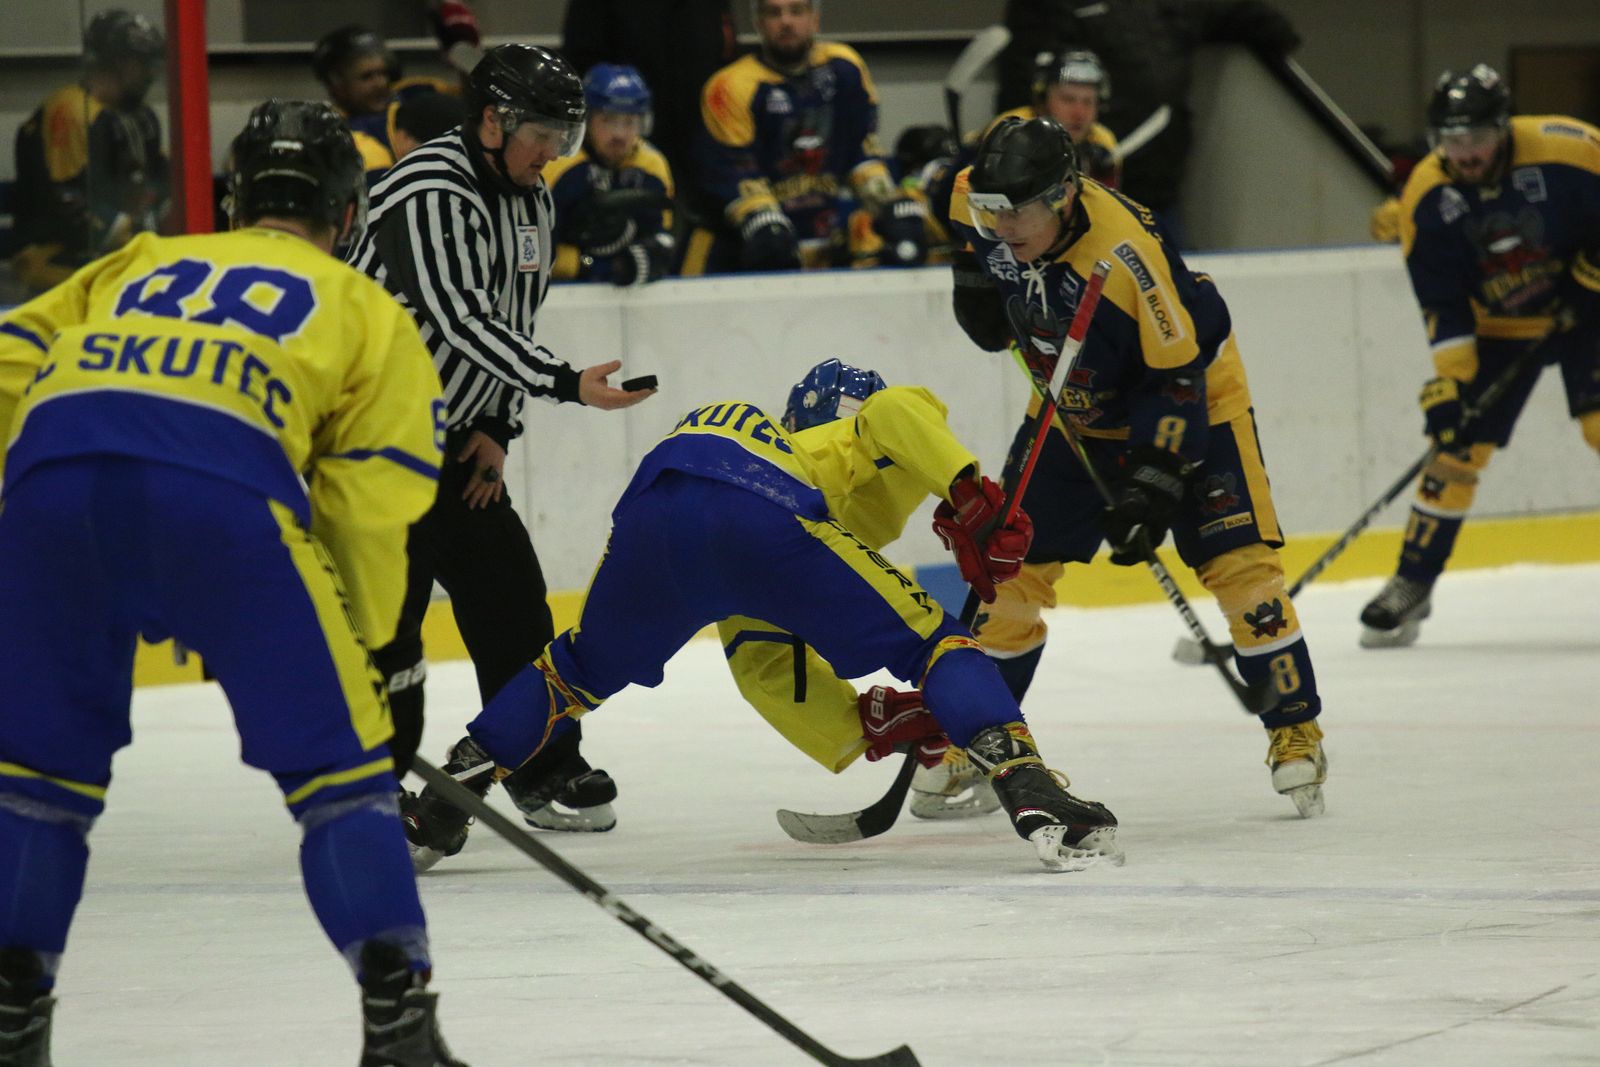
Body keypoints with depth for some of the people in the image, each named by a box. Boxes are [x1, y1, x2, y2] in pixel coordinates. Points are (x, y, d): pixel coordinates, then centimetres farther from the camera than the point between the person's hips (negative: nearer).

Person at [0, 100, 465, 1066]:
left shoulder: (142, 265, 37)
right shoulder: (367, 312, 27)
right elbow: (366, 501, 16)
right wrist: (364, 643, 24)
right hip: (220, 488, -3)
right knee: (335, 761, 6)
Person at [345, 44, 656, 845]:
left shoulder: (530, 200, 8)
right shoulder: (428, 193, -22)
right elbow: (462, 322, -30)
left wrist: (496, 428, 4)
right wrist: (566, 384, -33)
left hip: (451, 437, 9)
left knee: (507, 591, 9)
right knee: (389, 606, -11)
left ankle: (544, 770, 18)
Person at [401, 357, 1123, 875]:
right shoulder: (855, 451, 34)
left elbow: (775, 677, 41)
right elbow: (900, 411, 5)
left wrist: (874, 726, 36)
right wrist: (971, 498, 3)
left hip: (651, 518, 6)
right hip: (762, 516, -6)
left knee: (584, 668, 34)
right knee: (930, 641, 7)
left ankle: (446, 791, 32)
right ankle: (1031, 794, -11)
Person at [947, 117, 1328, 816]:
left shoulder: (1125, 254, -38)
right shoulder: (980, 207, -19)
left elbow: (1175, 383, -31)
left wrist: (1151, 486, -34)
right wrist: (978, 283, -5)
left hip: (1192, 390, -6)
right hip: (1074, 405, 6)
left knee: (1237, 561, -15)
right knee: (1013, 561, 1)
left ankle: (1296, 732, -4)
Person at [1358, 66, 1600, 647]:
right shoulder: (1427, 197, -16)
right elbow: (1442, 306, -14)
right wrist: (1450, 384, -23)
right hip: (1497, 328, 3)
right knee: (1455, 444, -2)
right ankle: (1412, 585, 10)